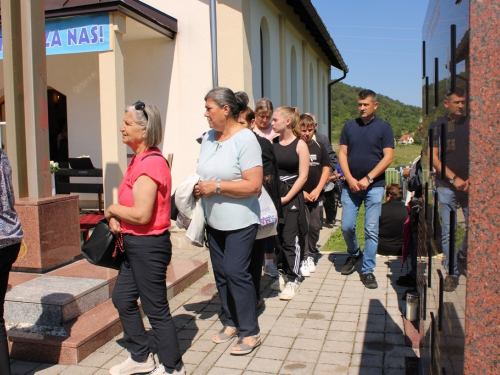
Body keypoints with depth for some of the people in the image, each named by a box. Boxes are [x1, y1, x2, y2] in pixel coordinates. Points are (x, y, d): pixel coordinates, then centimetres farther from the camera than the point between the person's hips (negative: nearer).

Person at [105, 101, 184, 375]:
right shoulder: (139, 160, 10)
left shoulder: (150, 163, -21)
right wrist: (115, 217, -4)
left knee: (156, 310, 3)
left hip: (148, 246, -11)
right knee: (122, 298, 21)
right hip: (136, 244, 11)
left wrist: (111, 209, -10)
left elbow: (141, 214, -27)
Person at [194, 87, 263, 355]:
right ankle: (231, 323, 29)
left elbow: (254, 185, -22)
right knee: (220, 272, 13)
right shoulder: (208, 137, 8)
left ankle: (250, 332, 9)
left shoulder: (245, 139, -15)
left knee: (235, 272, -7)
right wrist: (198, 188, -3)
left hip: (240, 221, -7)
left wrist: (216, 186, -21)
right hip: (214, 220, 8)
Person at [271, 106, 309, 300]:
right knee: (276, 236, 10)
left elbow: (303, 176, -7)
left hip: (292, 196, -4)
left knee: (290, 238, -2)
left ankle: (292, 280, 8)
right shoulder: (272, 143, 6)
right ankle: (283, 273, 24)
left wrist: (286, 198, -11)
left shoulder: (300, 145, -5)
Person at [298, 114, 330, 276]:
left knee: (315, 226, 7)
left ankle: (311, 254, 23)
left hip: (316, 194, 3)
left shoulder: (319, 147, 6)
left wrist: (317, 190, -4)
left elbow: (326, 169, 7)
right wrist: (301, 192, -8)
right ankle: (304, 258, 5)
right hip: (299, 194, -3)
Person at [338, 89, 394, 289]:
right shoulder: (349, 126, 9)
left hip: (374, 186, -2)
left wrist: (368, 179, -13)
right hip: (350, 185, 2)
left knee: (371, 229, -1)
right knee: (346, 226, 2)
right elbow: (342, 153, 5)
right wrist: (350, 179, -9)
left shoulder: (384, 127, 2)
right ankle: (354, 254, 31)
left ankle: (368, 270, 10)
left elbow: (388, 157, -4)